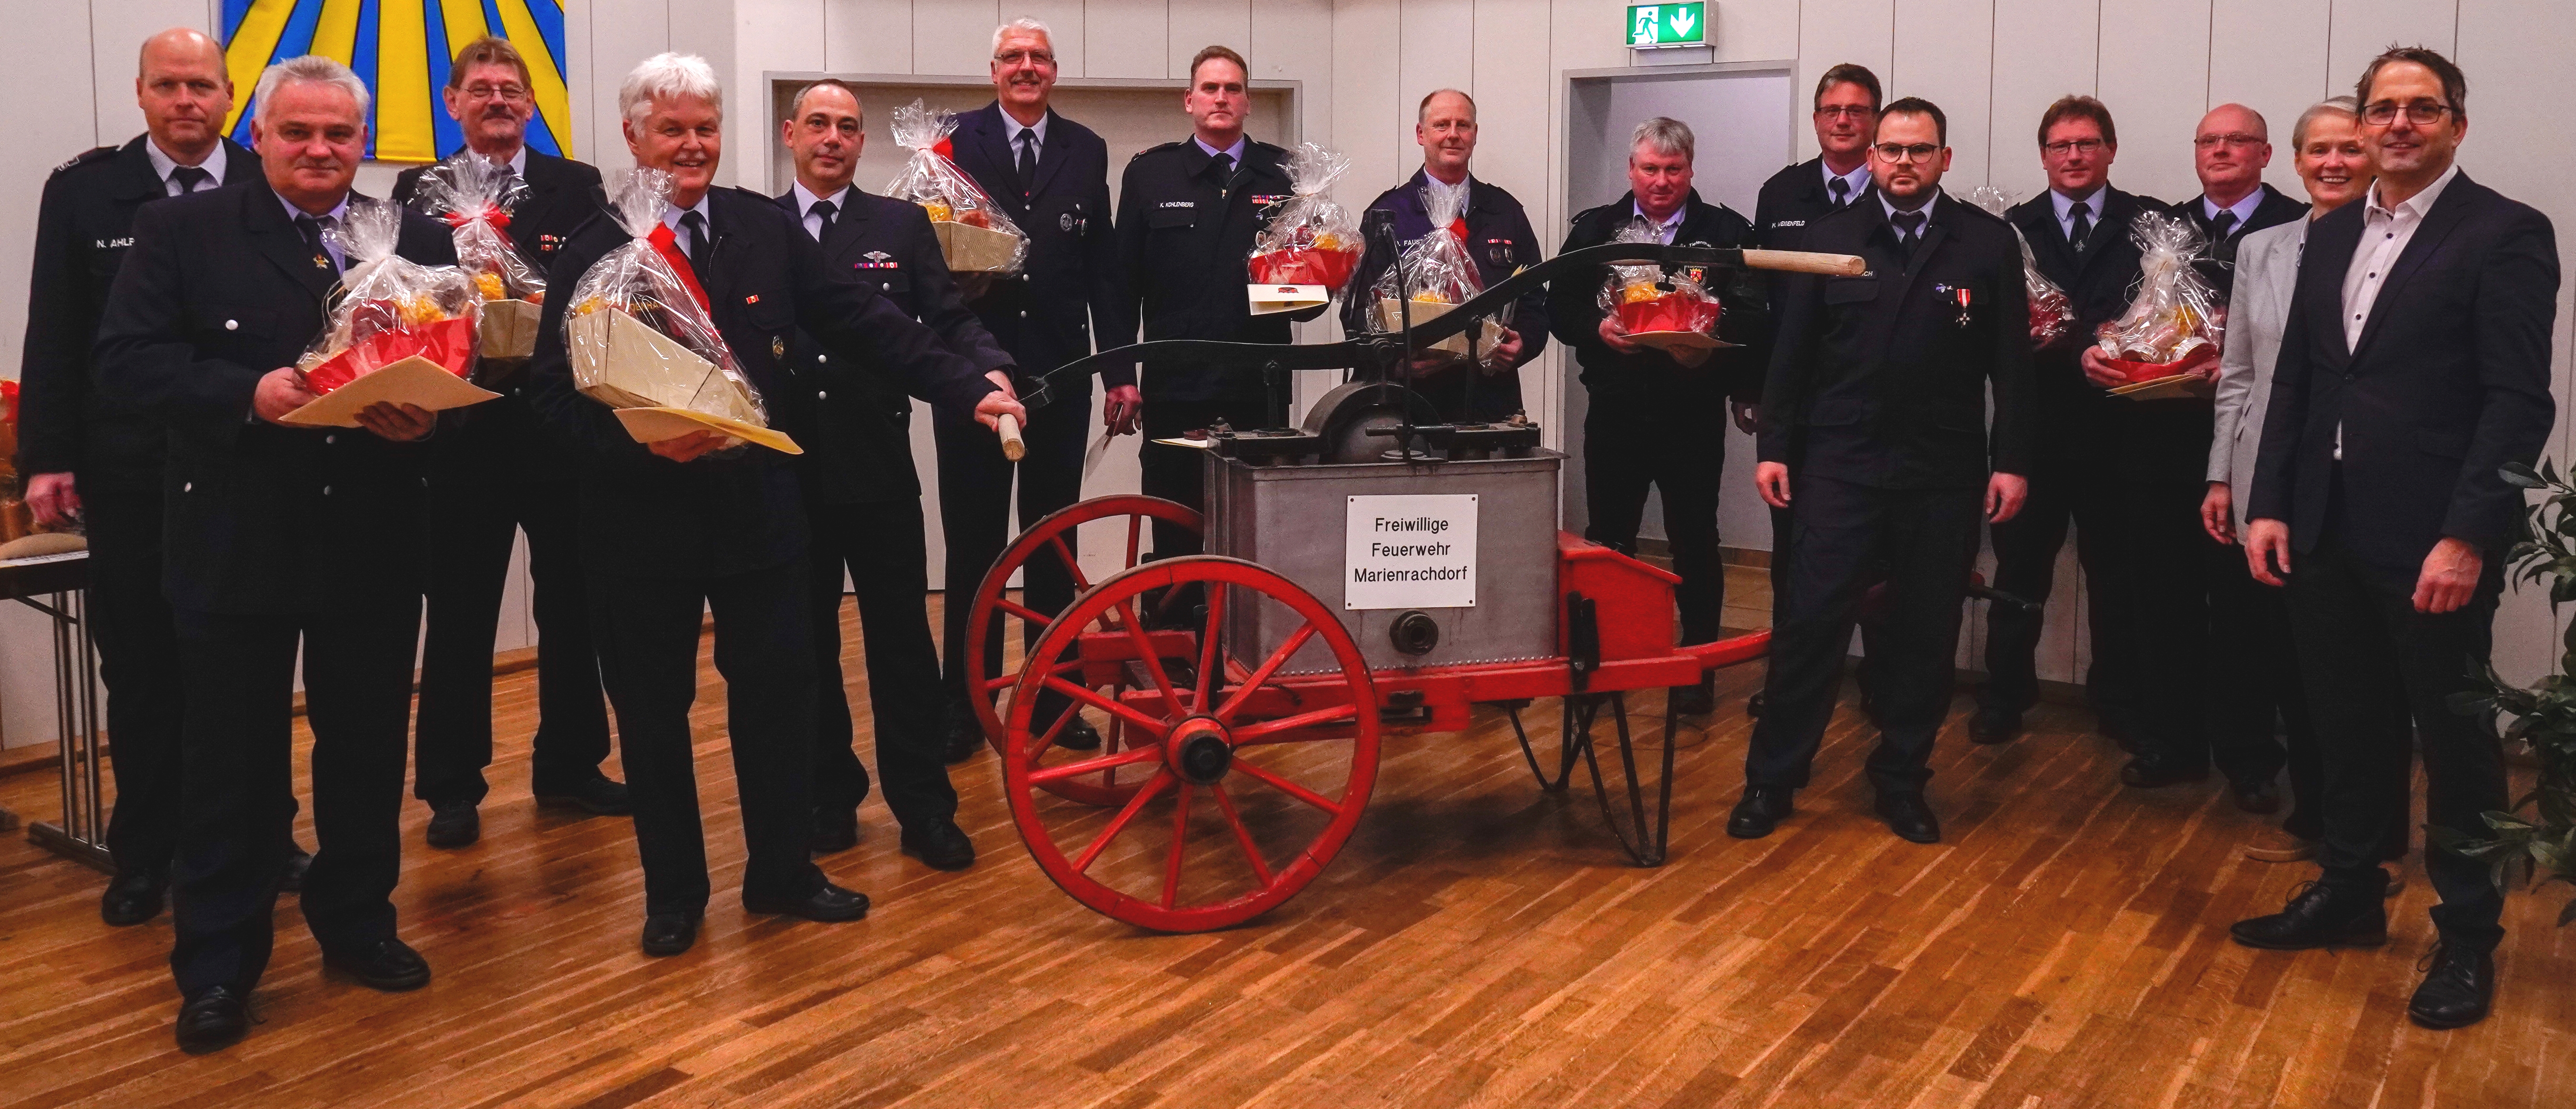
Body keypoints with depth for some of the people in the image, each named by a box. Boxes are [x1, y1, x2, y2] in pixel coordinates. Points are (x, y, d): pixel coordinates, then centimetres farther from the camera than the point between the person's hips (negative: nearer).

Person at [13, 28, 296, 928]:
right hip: (130, 473, 1)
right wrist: (46, 459, -4)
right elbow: (55, 336, 2)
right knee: (140, 669, 9)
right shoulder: (82, 190, 3)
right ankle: (145, 854, 21)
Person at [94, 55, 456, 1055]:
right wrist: (246, 393, -23)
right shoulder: (181, 232, 0)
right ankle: (217, 965, 19)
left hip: (375, 541, 2)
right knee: (231, 758, 6)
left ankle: (358, 925, 30)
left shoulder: (419, 241, 7)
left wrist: (429, 412, -18)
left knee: (368, 747, 12)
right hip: (236, 542, -2)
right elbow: (126, 361, -8)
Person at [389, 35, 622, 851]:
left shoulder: (577, 187, 5)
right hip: (463, 427, -1)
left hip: (562, 423, 1)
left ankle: (568, 767, 25)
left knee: (571, 604, 11)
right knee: (459, 613, 5)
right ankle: (452, 787, 15)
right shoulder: (418, 193, 5)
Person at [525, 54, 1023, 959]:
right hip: (640, 511, -1)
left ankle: (782, 872, 26)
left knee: (779, 690, 8)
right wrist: (641, 437, -24)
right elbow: (556, 386, -8)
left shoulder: (768, 228, 3)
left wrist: (968, 389, -8)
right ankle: (674, 891, 25)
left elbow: (863, 322, 0)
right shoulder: (593, 252, -4)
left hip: (756, 501, 2)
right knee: (652, 707, 8)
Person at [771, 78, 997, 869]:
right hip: (786, 470, 1)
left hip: (879, 468, -1)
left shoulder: (902, 225, 5)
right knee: (806, 643, 10)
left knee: (902, 639, 3)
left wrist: (990, 370, -21)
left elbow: (948, 320, -2)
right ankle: (829, 797, 23)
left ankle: (924, 807, 11)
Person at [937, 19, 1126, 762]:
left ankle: (1052, 698, 21)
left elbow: (1104, 268, 4)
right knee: (973, 541, 6)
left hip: (1059, 371, 2)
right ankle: (965, 703, 15)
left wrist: (1120, 371, 0)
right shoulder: (955, 142, 0)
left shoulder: (1085, 151, 6)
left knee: (1054, 541, 10)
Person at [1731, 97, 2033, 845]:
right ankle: (1771, 780, 6)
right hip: (1840, 464, 0)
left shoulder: (1988, 243, 3)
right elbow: (1792, 353, 5)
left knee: (1925, 634, 8)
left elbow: (2011, 362, 1)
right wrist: (1773, 446, 1)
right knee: (1810, 622, -3)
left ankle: (1901, 782, 21)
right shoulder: (1831, 238, 6)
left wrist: (2012, 461, -4)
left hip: (1943, 473, 1)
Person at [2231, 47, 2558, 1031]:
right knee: (2348, 725, 16)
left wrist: (2466, 537, -20)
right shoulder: (2330, 235, 12)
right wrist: (2269, 505, 4)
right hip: (2327, 530, 6)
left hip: (2433, 539, -5)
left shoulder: (2504, 233, -7)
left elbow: (2519, 401, -13)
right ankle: (2348, 895, 31)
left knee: (2456, 737, 6)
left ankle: (2468, 937, 20)